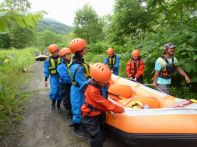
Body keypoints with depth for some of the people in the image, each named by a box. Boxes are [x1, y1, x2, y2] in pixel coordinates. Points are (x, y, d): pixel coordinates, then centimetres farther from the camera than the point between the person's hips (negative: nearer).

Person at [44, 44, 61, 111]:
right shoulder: (48, 60, -1)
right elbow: (46, 70, 3)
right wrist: (45, 80, 2)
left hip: (61, 77, 1)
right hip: (53, 77, -1)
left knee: (60, 92, 7)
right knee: (54, 91, -13)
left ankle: (58, 105, 26)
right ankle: (53, 102, 17)